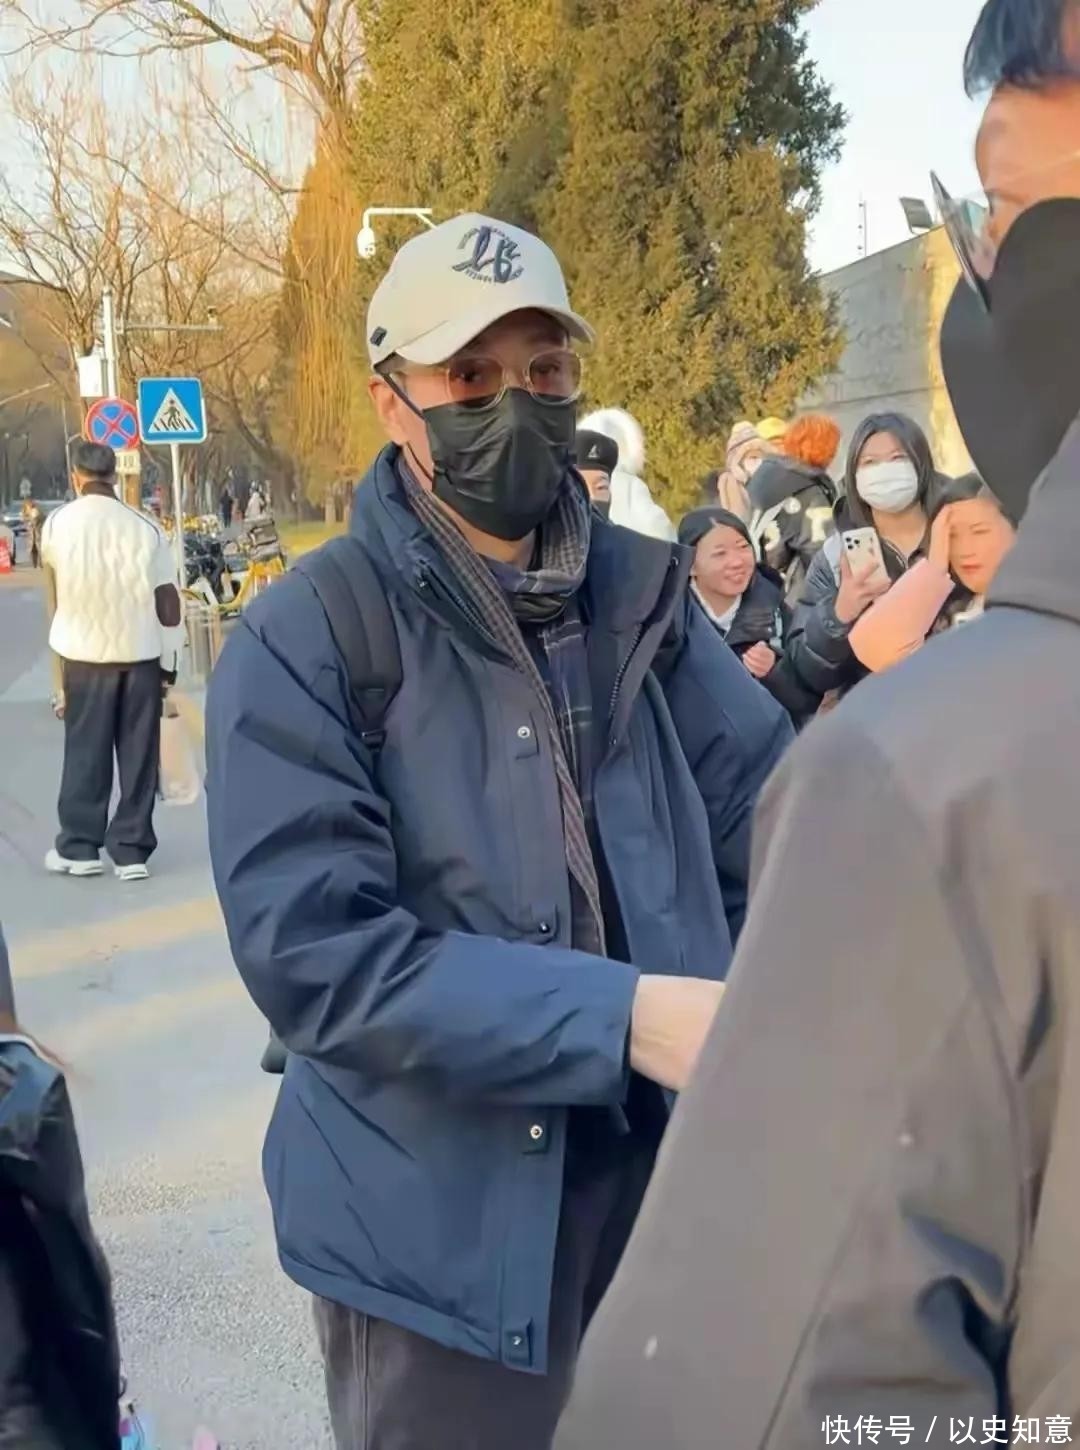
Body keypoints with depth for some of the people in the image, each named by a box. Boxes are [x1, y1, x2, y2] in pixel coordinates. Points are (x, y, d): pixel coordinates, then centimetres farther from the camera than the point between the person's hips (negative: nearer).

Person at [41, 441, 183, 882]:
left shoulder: (57, 525, -4)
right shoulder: (144, 528, -4)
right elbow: (168, 600, -3)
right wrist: (171, 660, 6)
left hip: (85, 653, 0)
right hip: (141, 651, 0)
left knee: (85, 752, 10)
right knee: (139, 754, 7)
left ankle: (78, 847, 15)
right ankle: (131, 850, 9)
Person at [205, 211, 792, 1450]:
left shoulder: (641, 594, 2)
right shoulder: (303, 640, -13)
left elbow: (773, 819, 0)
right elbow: (312, 953, -21)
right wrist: (622, 1014, -26)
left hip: (676, 1189, 5)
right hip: (441, 1232, -4)